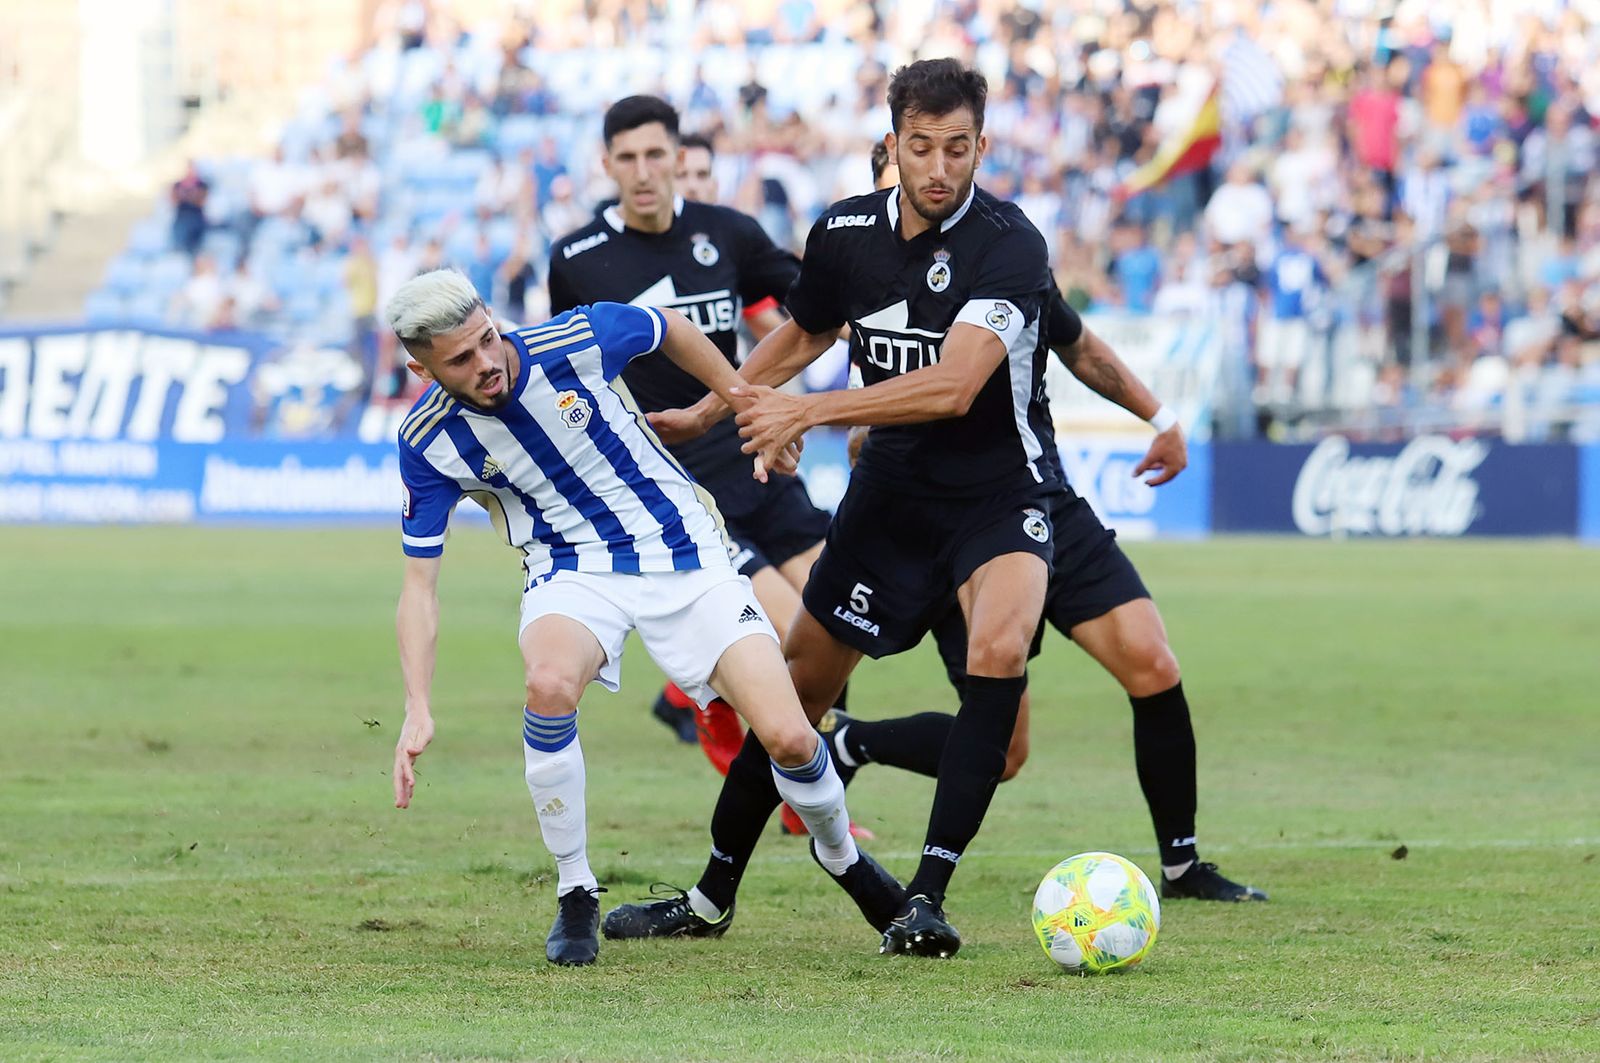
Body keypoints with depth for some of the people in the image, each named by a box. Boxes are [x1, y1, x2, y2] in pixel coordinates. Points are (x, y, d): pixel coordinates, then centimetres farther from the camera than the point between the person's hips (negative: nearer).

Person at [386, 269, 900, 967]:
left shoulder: (579, 340, -19)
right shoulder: (429, 442, -14)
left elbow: (671, 330, 4)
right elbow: (420, 583, -9)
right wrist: (417, 710, -20)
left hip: (684, 555, 0)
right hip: (573, 574, 0)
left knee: (787, 738, -13)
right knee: (549, 681, -36)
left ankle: (841, 854, 24)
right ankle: (575, 897, -15)